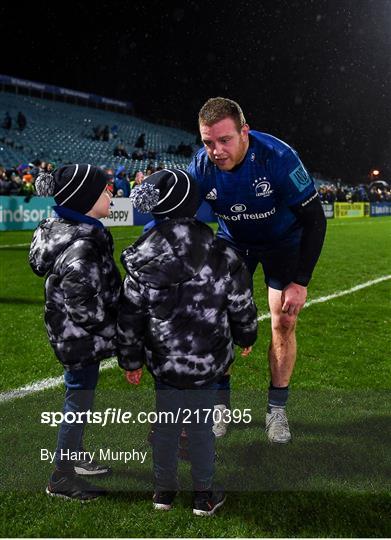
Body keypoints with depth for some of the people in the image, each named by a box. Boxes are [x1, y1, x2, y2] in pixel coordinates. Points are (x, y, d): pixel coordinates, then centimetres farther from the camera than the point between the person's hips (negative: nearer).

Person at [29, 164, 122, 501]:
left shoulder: (68, 230, 3)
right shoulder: (81, 248, -28)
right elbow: (83, 305, -29)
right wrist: (110, 327, -14)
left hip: (77, 336, 10)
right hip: (82, 339, -10)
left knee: (79, 398, 23)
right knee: (79, 403, 5)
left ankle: (74, 456, 42)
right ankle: (62, 477, 21)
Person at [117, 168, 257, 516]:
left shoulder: (141, 260, -11)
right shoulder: (221, 256, -15)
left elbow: (130, 316, -3)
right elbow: (241, 305, -4)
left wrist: (131, 360, 10)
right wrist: (246, 337, 16)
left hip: (163, 360, 2)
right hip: (208, 360, -1)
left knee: (166, 424, 18)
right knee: (201, 425, 13)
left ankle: (164, 490, 34)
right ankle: (204, 496, 28)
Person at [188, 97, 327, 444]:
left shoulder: (278, 157, -33)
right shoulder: (200, 167, -24)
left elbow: (314, 220, -24)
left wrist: (300, 282, -24)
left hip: (283, 242, -2)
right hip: (233, 242, 2)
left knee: (284, 322, -5)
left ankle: (277, 409, 11)